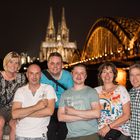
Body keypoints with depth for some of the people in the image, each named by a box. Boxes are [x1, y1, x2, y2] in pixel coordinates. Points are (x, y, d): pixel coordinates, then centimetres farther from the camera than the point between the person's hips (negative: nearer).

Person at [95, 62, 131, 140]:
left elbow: (127, 115, -7)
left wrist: (109, 127, -14)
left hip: (121, 133, -1)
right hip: (102, 133, 2)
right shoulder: (96, 91, 3)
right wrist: (98, 128, -9)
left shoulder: (121, 89, -3)